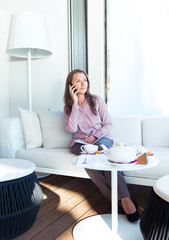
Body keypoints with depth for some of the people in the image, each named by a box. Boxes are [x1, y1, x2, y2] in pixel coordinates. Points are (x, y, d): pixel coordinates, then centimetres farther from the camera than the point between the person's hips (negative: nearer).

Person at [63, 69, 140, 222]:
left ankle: (125, 199, -38)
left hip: (102, 139, -1)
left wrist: (95, 136, -14)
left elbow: (108, 124, 4)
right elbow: (71, 129, -8)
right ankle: (115, 198, -29)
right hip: (80, 143, 1)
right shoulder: (68, 106, 9)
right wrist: (75, 104, -9)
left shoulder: (96, 100, 7)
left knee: (101, 149, -37)